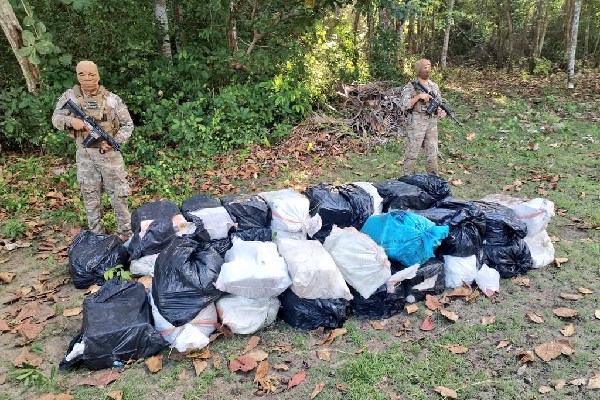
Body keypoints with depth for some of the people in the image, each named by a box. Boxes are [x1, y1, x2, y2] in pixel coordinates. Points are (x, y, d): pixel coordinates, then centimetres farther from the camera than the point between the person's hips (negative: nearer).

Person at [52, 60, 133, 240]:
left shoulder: (112, 99, -2)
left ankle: (126, 233, 14)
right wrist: (70, 120, -17)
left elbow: (128, 125, 1)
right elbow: (56, 119, 6)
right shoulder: (70, 96, 2)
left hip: (109, 153, -2)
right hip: (84, 155, 2)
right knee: (90, 196, 9)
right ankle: (97, 235, 21)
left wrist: (114, 141, -14)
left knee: (118, 194, 2)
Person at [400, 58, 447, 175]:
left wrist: (441, 112, -5)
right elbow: (404, 105, -13)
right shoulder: (410, 87, -3)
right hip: (416, 124, -5)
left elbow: (438, 105, 17)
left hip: (432, 124, 5)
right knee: (411, 154, -1)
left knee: (432, 154, 8)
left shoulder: (434, 86, 13)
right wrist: (419, 96, -20)